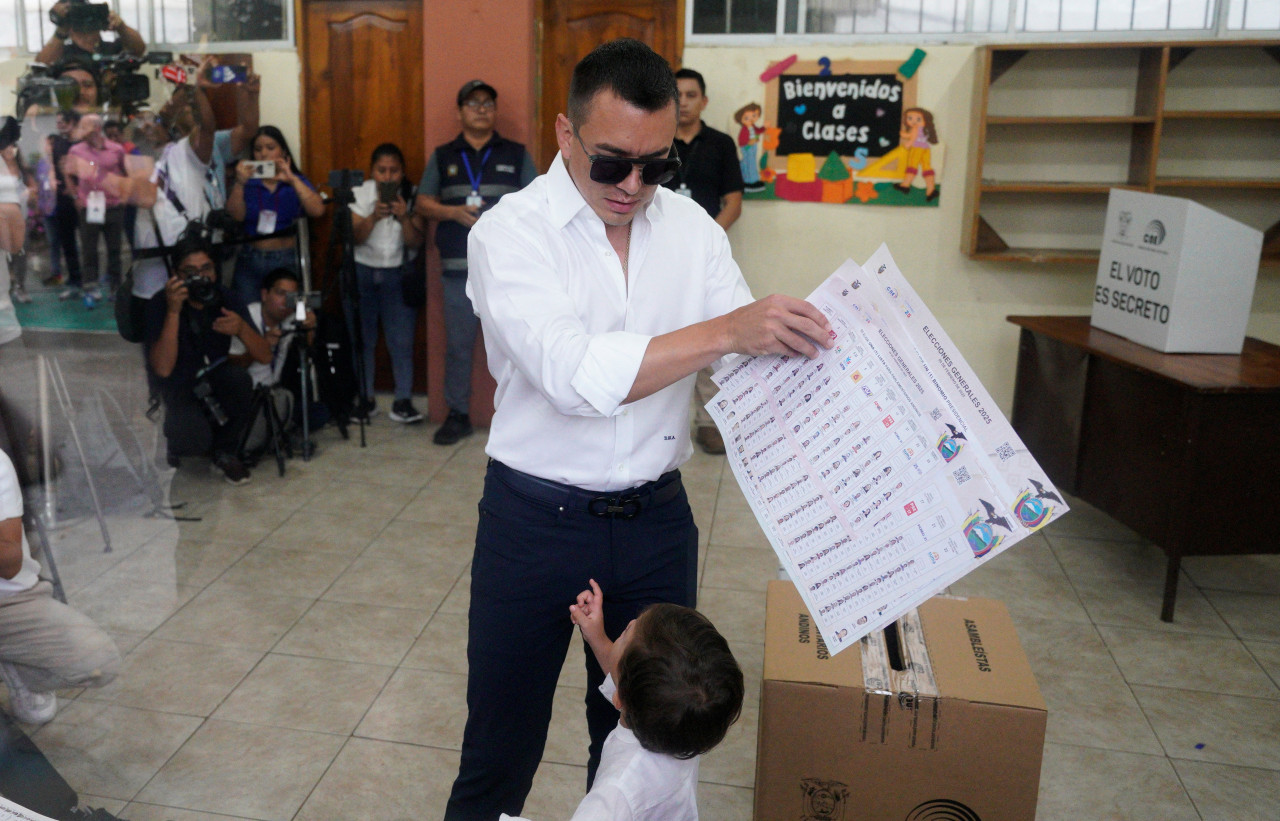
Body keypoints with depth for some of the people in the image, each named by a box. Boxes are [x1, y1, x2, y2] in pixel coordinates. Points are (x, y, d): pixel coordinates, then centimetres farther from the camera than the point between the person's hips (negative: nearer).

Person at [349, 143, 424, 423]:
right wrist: (374, 217, -29)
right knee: (362, 338, 2)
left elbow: (415, 243, -10)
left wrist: (404, 218, -27)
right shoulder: (360, 194, -2)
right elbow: (355, 237, -11)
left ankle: (403, 401, -1)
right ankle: (365, 399, 14)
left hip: (399, 274, -1)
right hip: (362, 271, 1)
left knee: (402, 339, -7)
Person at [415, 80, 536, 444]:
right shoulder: (443, 157, 14)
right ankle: (457, 415, 14)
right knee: (458, 344, 4)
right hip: (459, 267, 1)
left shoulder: (516, 154, 11)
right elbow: (423, 204, 10)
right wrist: (453, 212, -7)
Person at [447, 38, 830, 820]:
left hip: (658, 517, 4)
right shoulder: (511, 231, -13)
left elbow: (754, 363, -1)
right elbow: (574, 374, -28)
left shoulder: (692, 227, 1)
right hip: (538, 517, -3)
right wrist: (728, 330, -35)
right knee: (502, 742, 14)